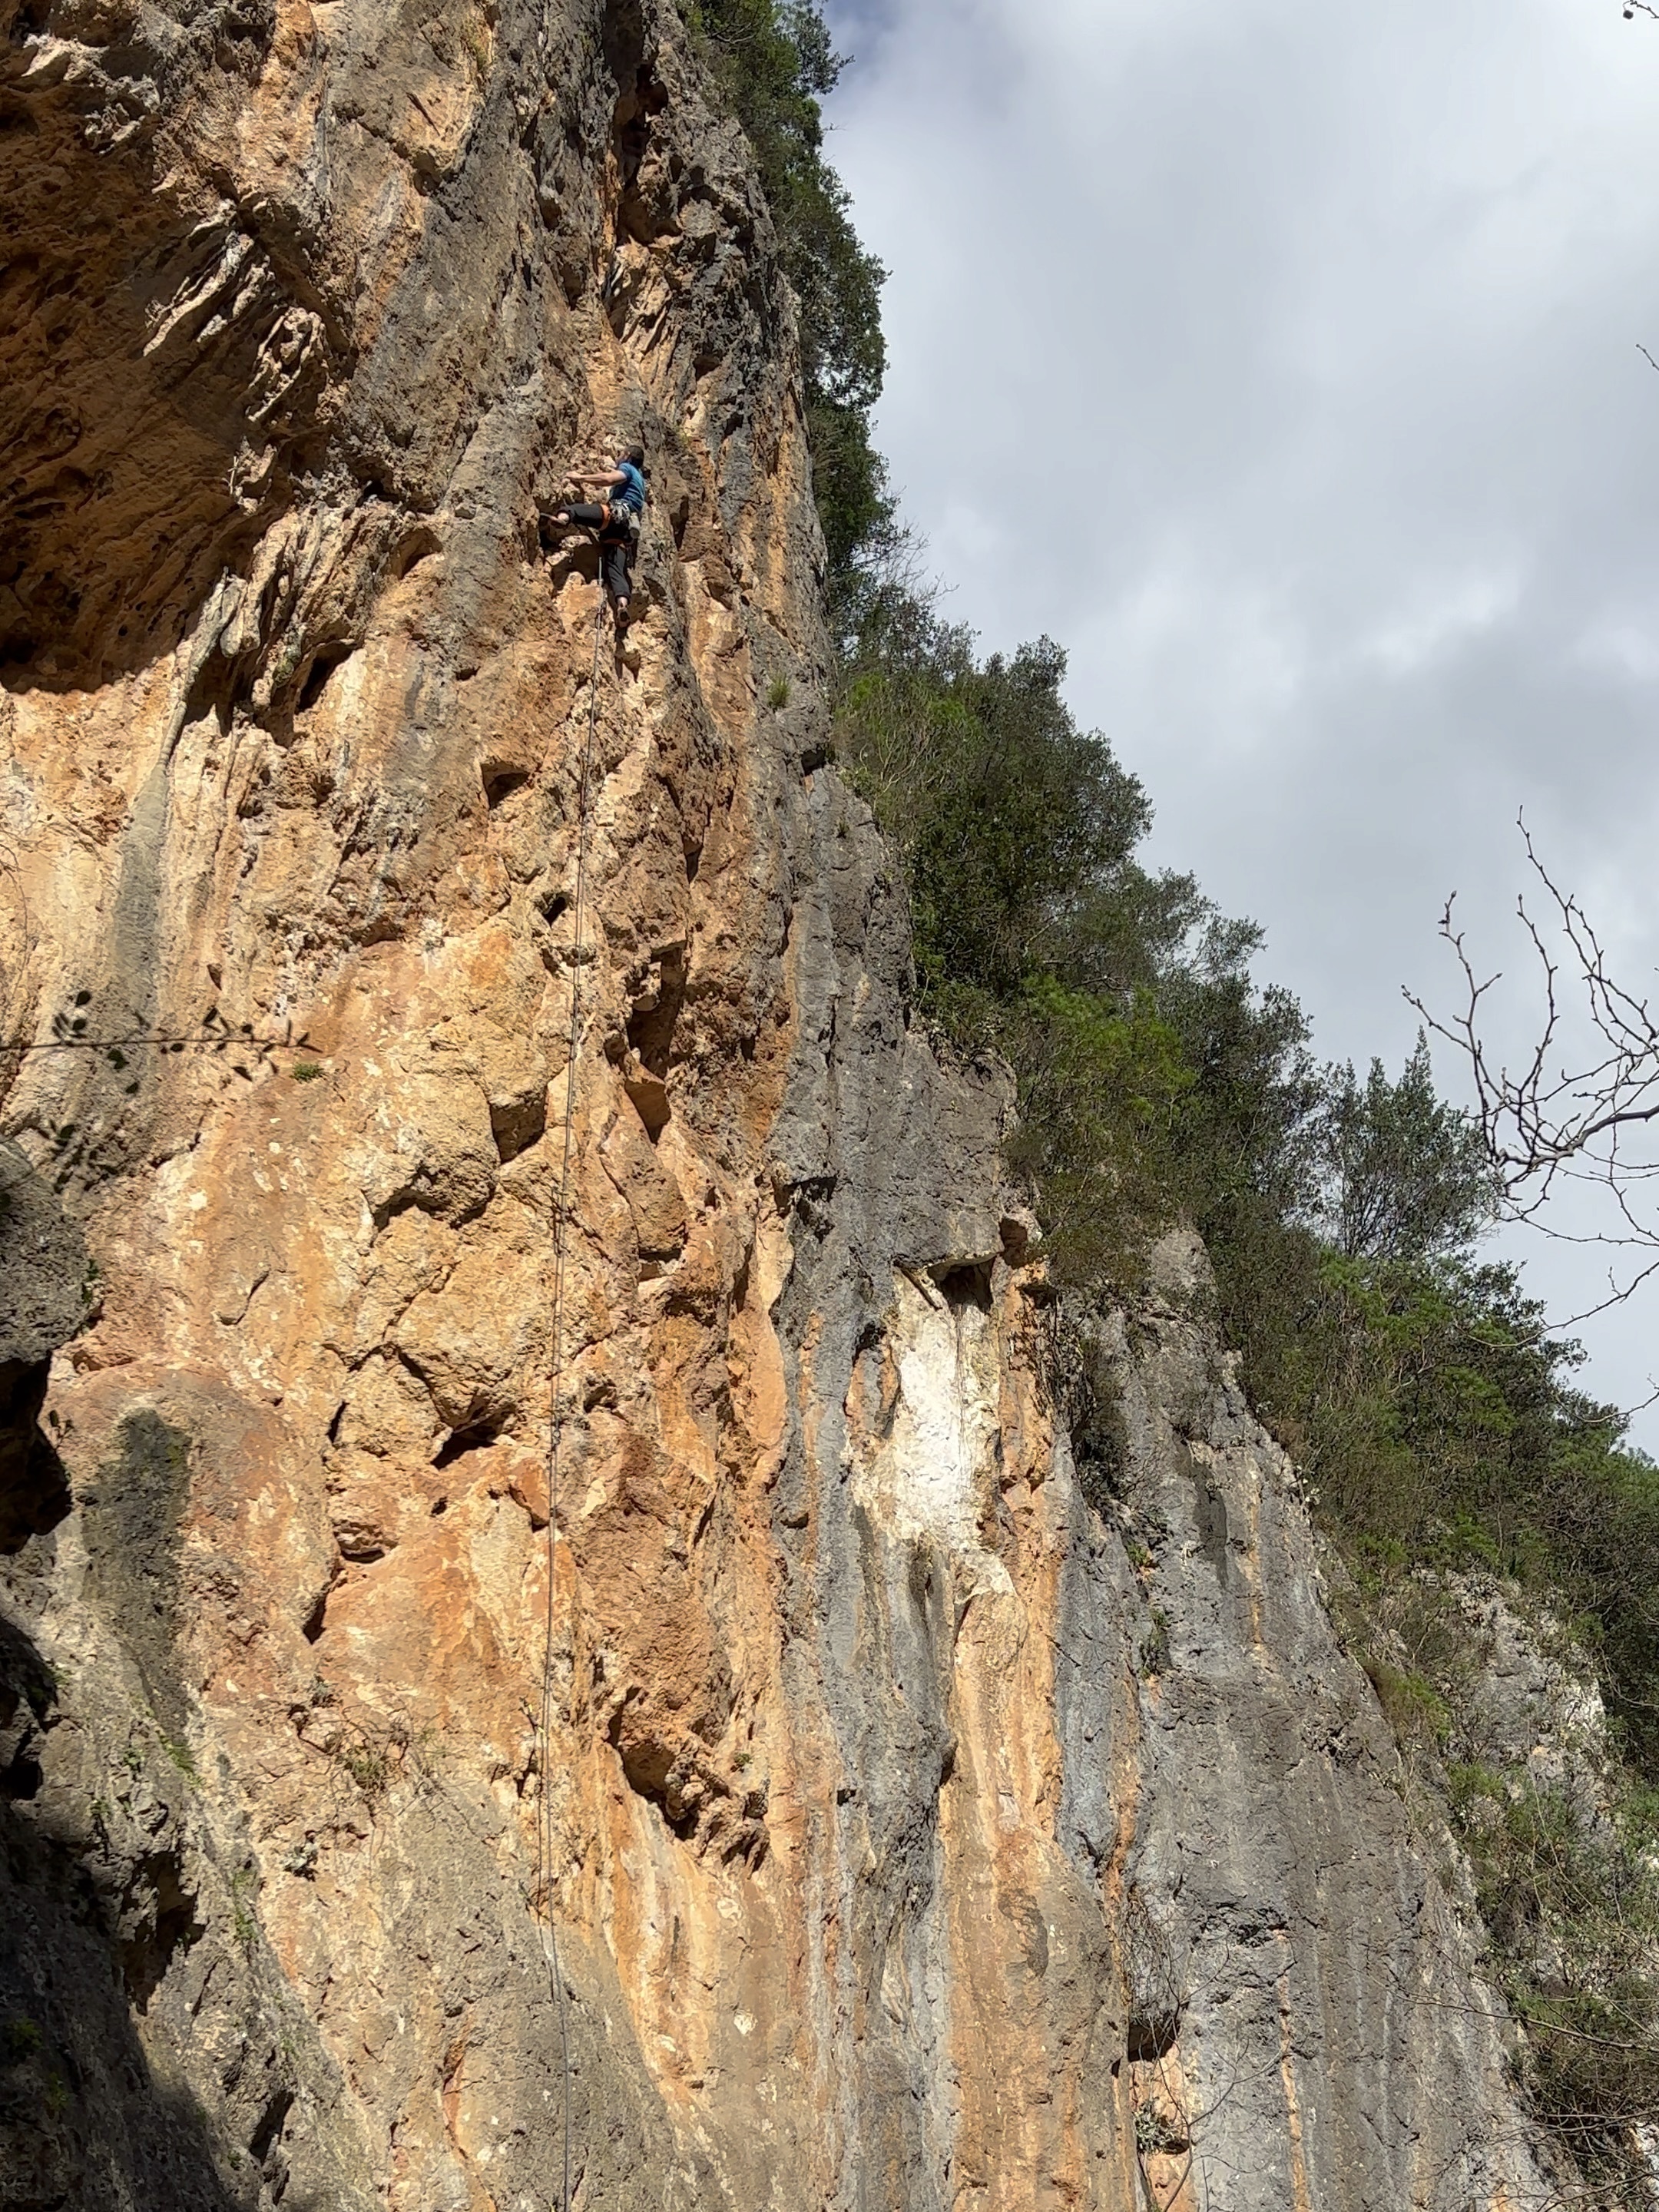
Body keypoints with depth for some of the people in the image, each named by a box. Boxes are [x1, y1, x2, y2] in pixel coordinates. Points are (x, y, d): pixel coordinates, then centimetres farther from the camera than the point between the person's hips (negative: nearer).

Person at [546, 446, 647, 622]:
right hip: (627, 528, 7)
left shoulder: (627, 468, 13)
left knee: (575, 508, -22)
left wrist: (581, 478, -2)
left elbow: (609, 479, -7)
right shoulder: (638, 480, 41)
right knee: (615, 568, -8)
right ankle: (622, 603, -29)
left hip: (615, 514, -7)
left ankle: (563, 518, -57)